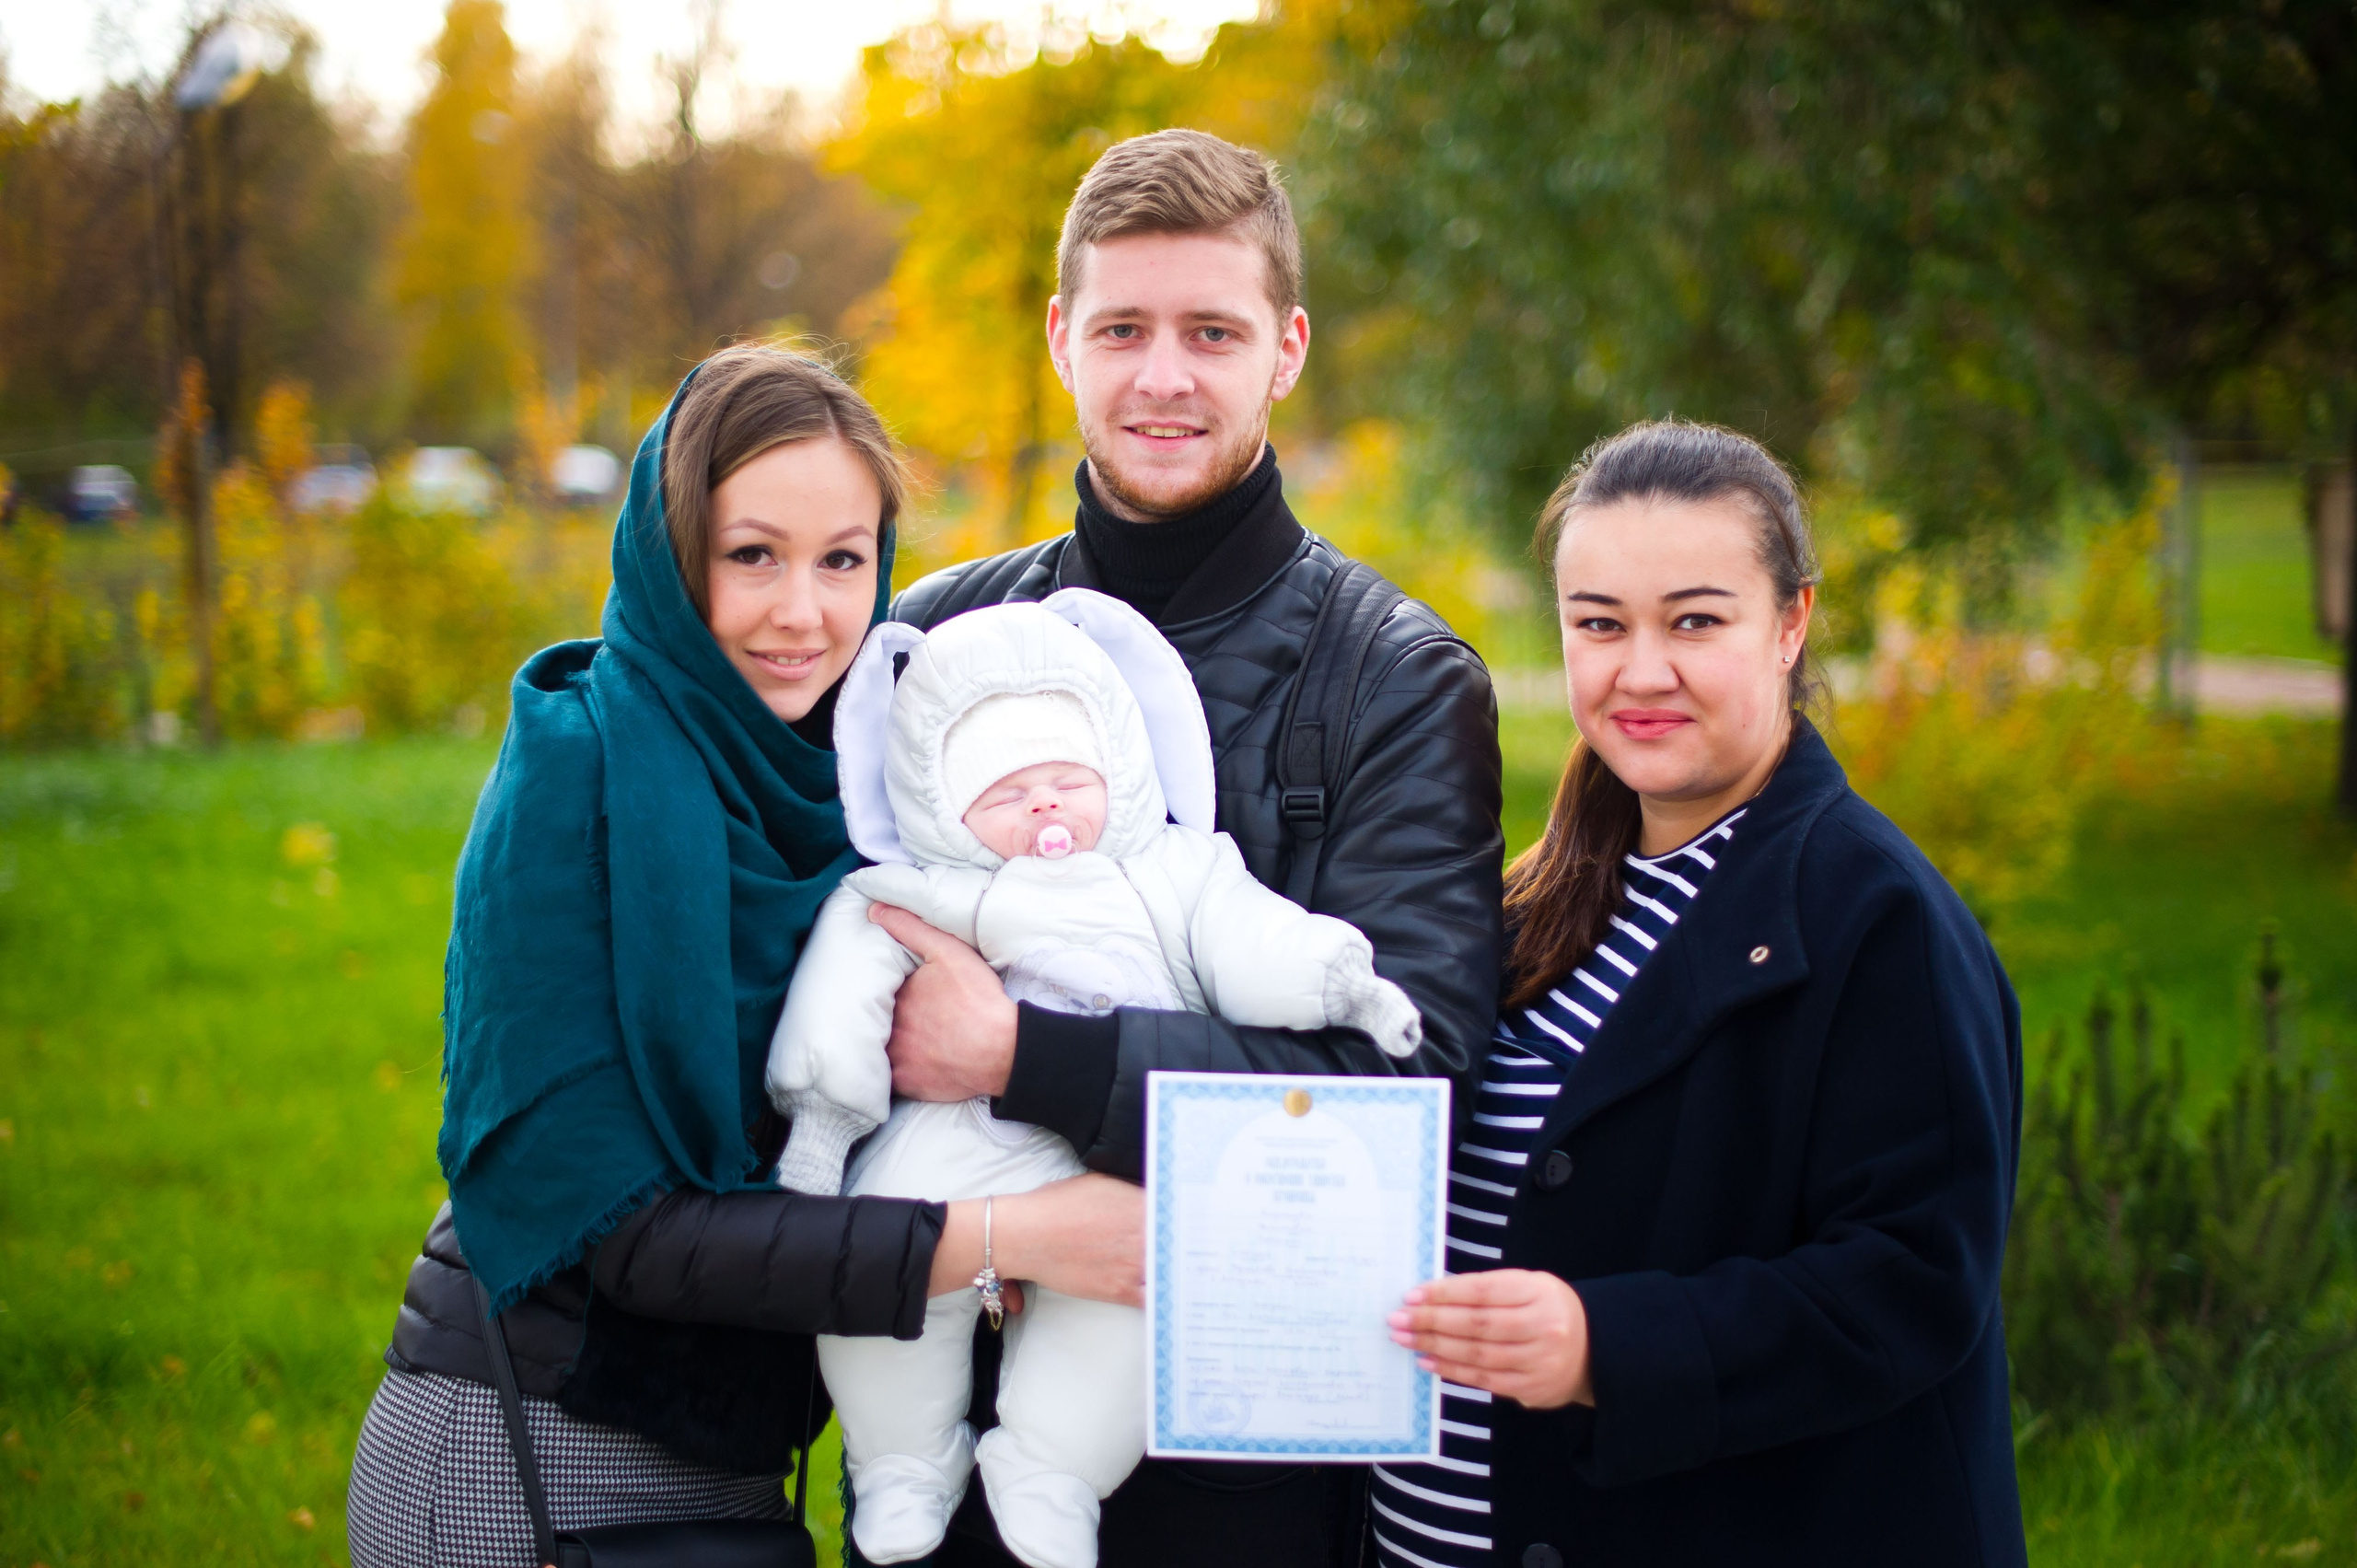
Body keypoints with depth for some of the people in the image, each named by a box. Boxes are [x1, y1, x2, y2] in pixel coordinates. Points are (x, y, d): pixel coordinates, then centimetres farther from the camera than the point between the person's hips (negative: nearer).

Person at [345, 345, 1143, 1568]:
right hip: (521, 1452, -6)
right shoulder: (579, 773, -17)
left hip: (727, 1452, 6)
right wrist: (991, 1240, -25)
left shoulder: (839, 777, 2)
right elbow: (614, 1222, -21)